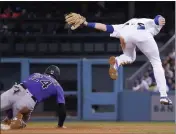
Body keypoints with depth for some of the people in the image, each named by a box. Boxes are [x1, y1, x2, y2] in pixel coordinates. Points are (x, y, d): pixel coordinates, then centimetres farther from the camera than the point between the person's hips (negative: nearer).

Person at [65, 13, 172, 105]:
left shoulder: (124, 26, 42)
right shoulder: (152, 24, 38)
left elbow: (107, 27, 29)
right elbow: (157, 19, 14)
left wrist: (86, 24, 23)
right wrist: (160, 20, -8)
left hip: (126, 34, 2)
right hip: (144, 34, -2)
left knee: (130, 57, 33)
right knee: (156, 63, 15)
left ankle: (117, 61, -3)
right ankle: (163, 95, 2)